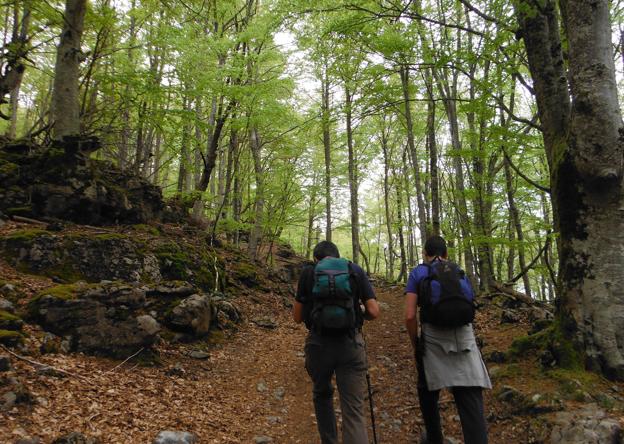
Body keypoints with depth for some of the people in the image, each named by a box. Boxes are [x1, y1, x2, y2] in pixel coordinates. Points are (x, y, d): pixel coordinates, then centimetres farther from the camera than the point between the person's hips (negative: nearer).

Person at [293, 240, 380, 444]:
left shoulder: (308, 272, 7)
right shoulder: (356, 270, 8)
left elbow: (298, 317, 8)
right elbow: (373, 312, 3)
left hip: (319, 343, 1)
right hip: (351, 343, 0)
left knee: (322, 395, 26)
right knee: (354, 411, 1)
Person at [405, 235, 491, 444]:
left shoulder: (418, 273, 3)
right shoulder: (460, 274, 15)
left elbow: (410, 316, -7)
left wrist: (415, 345, 7)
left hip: (433, 341, -2)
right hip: (465, 341, 3)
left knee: (428, 393, 22)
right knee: (471, 403, -1)